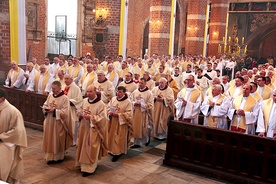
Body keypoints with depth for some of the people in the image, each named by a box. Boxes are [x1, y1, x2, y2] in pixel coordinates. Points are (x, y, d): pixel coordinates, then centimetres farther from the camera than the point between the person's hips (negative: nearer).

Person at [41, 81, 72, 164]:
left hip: (58, 123, -6)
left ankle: (58, 157, 20)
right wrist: (45, 109, -9)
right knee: (49, 139, 13)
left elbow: (65, 112, -17)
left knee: (57, 140, 5)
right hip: (49, 121, 6)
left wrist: (54, 110, -22)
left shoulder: (65, 98, -13)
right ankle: (50, 156, 27)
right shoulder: (50, 95, 5)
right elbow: (45, 105, 13)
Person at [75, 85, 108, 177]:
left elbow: (102, 118, -19)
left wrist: (91, 117, -26)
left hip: (93, 130, -6)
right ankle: (82, 163, 34)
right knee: (82, 146, 16)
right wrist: (80, 115, -4)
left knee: (90, 149, 0)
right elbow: (81, 111, 18)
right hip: (84, 128, 7)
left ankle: (88, 168, 10)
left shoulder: (101, 104, -17)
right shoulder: (84, 101, 3)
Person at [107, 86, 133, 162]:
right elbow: (108, 107, 9)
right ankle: (112, 150, 30)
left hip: (121, 123, -5)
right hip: (112, 121, 5)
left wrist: (118, 115, -22)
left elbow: (128, 114, -15)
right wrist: (110, 112, -12)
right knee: (111, 136, 13)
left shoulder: (128, 102, -12)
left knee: (119, 138, 1)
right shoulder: (113, 99, 3)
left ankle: (118, 153, 12)